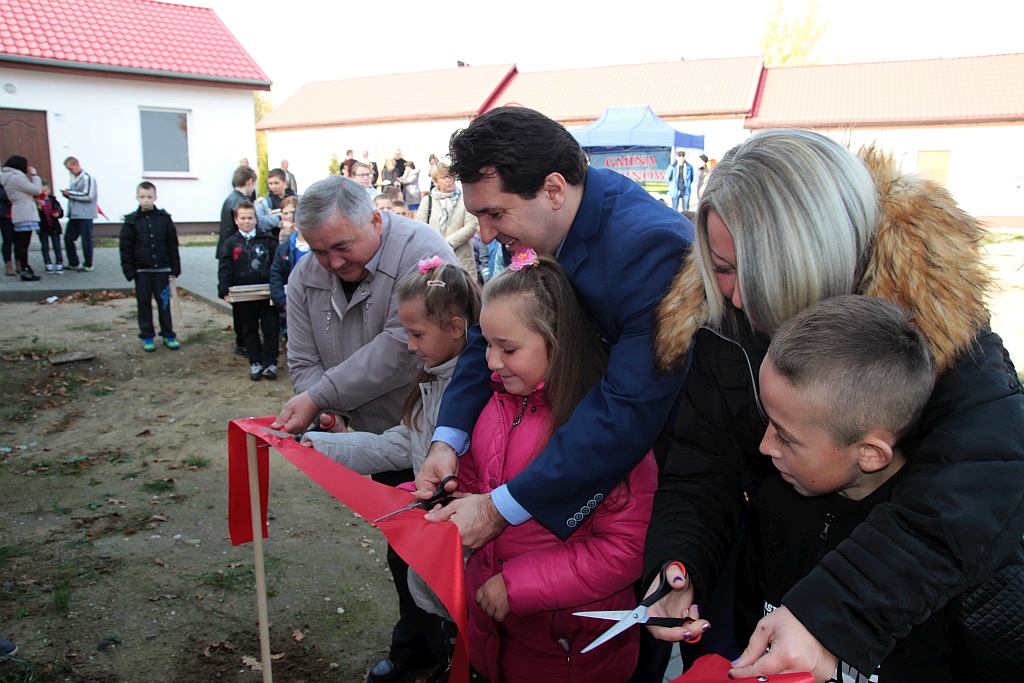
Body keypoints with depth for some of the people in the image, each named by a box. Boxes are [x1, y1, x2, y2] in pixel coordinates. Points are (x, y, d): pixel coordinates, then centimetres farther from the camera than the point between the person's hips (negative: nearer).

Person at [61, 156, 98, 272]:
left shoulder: (87, 178, -11)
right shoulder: (74, 179, 17)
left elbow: (88, 196, -19)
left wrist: (70, 193, -12)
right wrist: (67, 194, 5)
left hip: (85, 215, -9)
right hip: (74, 214, 9)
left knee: (86, 240, -2)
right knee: (68, 238, 9)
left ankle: (88, 264, 8)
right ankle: (74, 263, 19)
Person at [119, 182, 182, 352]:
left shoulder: (164, 219, 1)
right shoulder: (132, 221, 0)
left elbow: (173, 246, 3)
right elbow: (125, 248, 0)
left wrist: (175, 269, 0)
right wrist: (129, 271, -6)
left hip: (162, 269, 0)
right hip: (142, 271, 0)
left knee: (164, 303, 6)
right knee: (144, 304, 7)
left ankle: (168, 335, 15)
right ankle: (147, 337, 16)